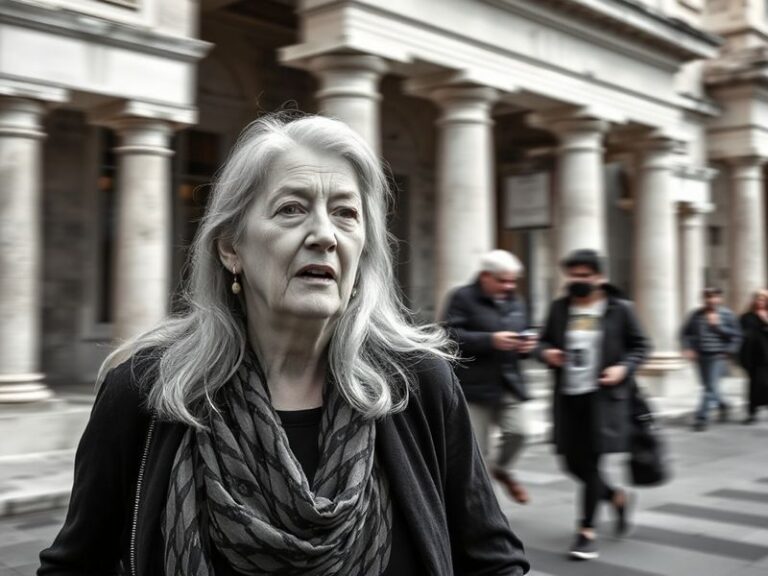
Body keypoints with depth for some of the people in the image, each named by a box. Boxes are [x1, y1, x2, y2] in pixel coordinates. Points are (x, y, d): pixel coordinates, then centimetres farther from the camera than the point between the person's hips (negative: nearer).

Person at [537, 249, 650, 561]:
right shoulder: (559, 308, 6)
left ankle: (587, 531, 11)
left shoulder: (620, 309, -4)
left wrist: (624, 368, -14)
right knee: (573, 462, 9)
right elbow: (544, 342, 16)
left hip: (603, 396, -4)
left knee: (592, 462, -3)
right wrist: (546, 353, -7)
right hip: (568, 396, 5)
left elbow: (641, 346, 3)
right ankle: (618, 497, 36)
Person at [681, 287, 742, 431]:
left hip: (718, 357, -4)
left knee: (711, 387, -9)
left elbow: (736, 335, -4)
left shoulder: (727, 315, -1)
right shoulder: (696, 315, 6)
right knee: (708, 386, 13)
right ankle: (723, 405, 39)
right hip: (701, 356, 4)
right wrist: (687, 349, -1)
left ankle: (701, 418, -5)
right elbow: (686, 333, 12)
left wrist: (717, 325, -13)